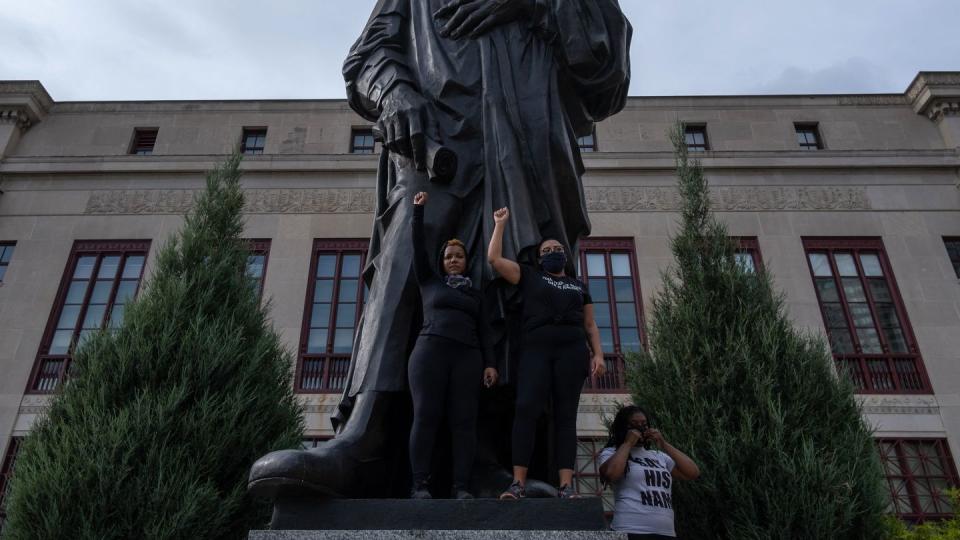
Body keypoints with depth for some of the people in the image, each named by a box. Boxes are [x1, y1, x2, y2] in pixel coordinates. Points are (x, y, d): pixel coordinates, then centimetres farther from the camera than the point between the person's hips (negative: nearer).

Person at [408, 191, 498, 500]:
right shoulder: (429, 282, 20)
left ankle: (461, 487, -10)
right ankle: (420, 485, -11)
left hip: (467, 356, 2)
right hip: (430, 351, -2)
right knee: (425, 416, -11)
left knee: (464, 420, -8)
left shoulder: (475, 295, 24)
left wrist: (489, 363, 4)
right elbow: (418, 247, 12)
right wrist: (419, 209, 10)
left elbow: (482, 332, 17)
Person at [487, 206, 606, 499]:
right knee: (526, 409, -17)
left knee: (565, 414, -6)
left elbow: (590, 325, 21)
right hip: (535, 347, -2)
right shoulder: (529, 276, 21)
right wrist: (500, 224, 17)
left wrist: (598, 354, 6)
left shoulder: (579, 286, 26)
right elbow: (494, 258, 12)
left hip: (572, 349, 2)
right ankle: (518, 483, -20)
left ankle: (566, 485, -12)